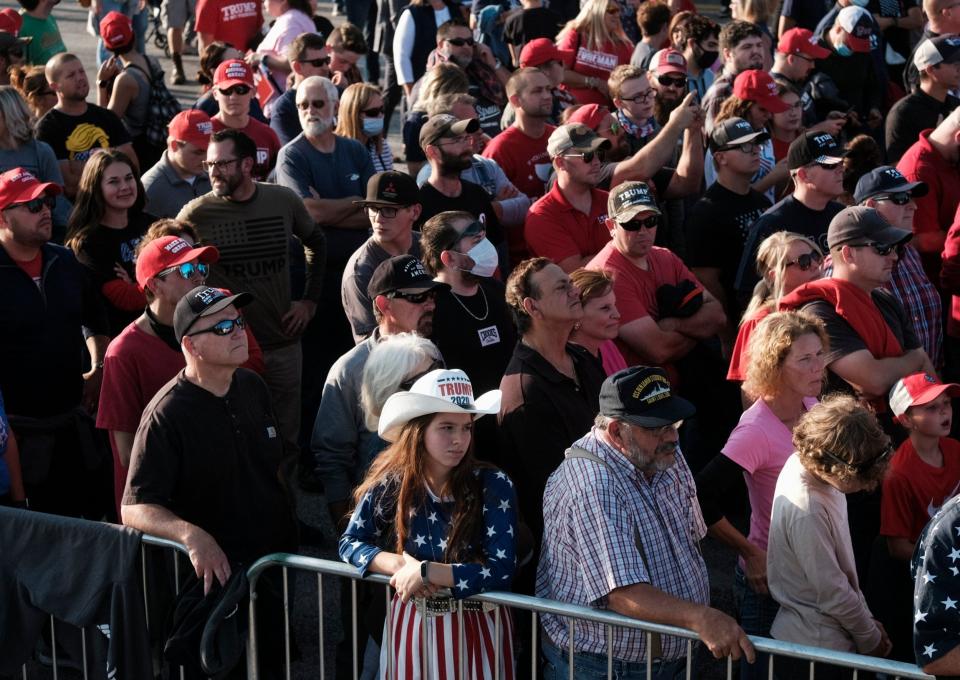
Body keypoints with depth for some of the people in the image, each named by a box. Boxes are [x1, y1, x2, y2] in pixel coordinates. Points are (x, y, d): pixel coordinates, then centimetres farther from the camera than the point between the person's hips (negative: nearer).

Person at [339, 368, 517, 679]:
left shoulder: (493, 486, -16)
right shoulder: (390, 483, -7)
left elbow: (501, 571, -22)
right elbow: (349, 543, -1)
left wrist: (425, 571, -22)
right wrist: (403, 565, -18)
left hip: (475, 627, -2)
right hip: (411, 623, 2)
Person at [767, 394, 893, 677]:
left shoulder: (804, 463, -6)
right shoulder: (807, 512, -32)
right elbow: (834, 595, -22)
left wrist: (865, 619, 10)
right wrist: (871, 638, -6)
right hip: (817, 649, -8)